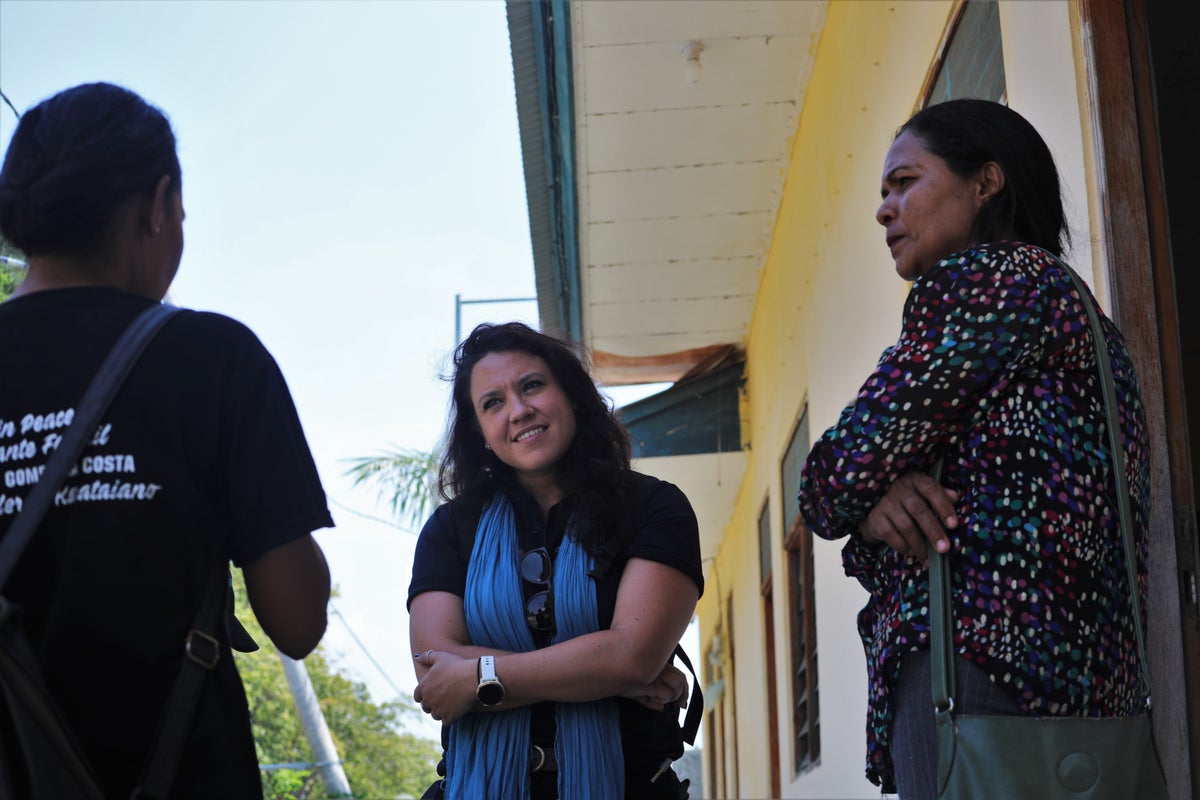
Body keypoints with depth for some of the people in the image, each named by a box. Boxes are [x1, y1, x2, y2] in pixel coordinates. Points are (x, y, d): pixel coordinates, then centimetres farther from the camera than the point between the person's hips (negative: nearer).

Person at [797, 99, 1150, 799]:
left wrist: (862, 502, 12)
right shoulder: (1093, 323, 27)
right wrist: (876, 510, -1)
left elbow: (840, 478, -9)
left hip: (982, 654, -10)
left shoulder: (983, 276, -3)